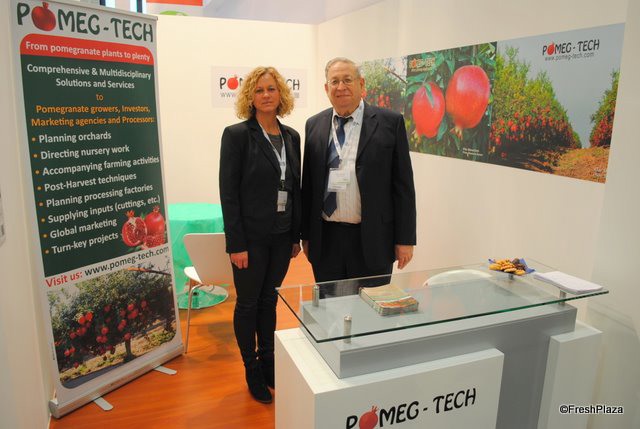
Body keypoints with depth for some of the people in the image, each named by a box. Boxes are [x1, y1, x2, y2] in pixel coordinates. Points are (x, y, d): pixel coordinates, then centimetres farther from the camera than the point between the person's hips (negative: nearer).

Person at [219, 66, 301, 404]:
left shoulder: (291, 136, 6)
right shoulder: (237, 135, -9)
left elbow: (295, 188, 10)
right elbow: (228, 192, -12)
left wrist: (296, 235, 9)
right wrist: (236, 244, -14)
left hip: (282, 235, 5)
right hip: (251, 236, -4)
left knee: (269, 300, 17)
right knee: (248, 303, 10)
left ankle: (268, 362, 34)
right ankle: (252, 370, 28)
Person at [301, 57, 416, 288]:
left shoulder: (390, 122, -3)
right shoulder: (314, 125, 7)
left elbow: (403, 184, -3)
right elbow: (308, 184, 9)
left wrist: (405, 239, -4)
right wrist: (306, 234, 9)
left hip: (372, 241, -2)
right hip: (325, 240, 3)